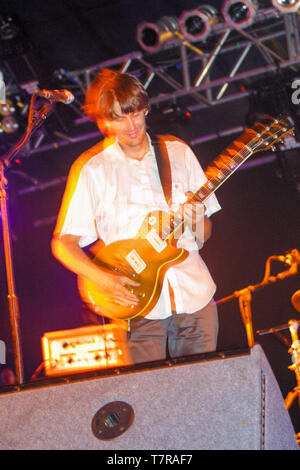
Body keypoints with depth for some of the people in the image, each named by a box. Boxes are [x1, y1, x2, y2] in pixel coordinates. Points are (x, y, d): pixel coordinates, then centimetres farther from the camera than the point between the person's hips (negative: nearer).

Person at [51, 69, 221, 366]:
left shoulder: (178, 152, 7)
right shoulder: (91, 168, -3)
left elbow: (205, 234, 14)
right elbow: (62, 243, -2)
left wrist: (197, 222, -9)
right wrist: (103, 279, -17)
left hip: (195, 296, 3)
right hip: (138, 306, -3)